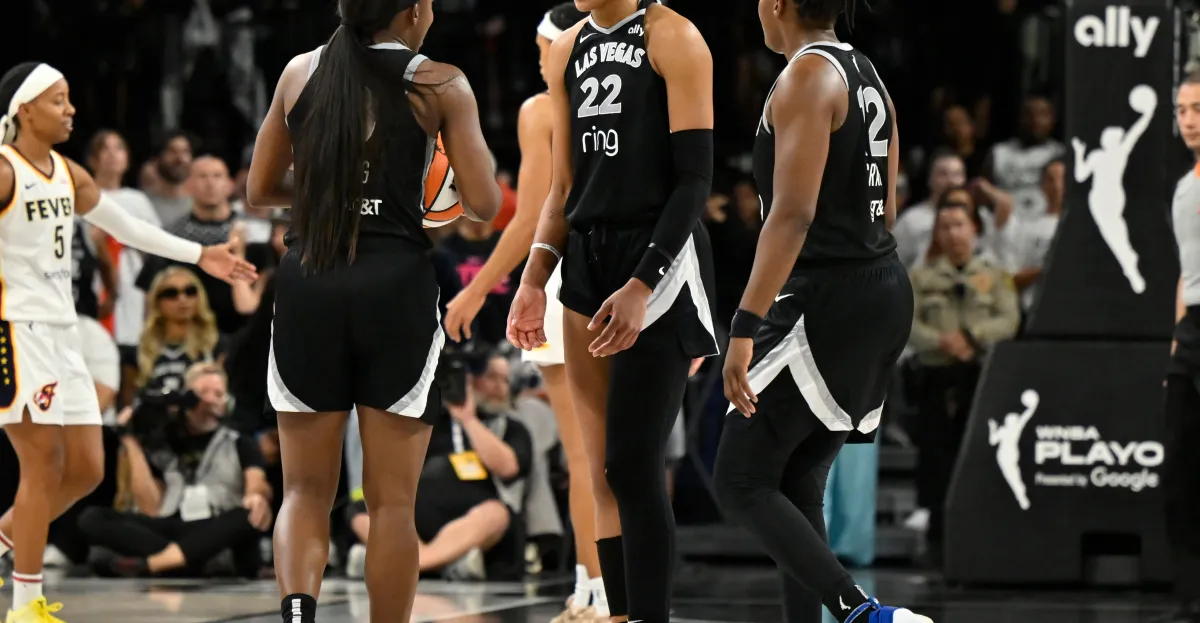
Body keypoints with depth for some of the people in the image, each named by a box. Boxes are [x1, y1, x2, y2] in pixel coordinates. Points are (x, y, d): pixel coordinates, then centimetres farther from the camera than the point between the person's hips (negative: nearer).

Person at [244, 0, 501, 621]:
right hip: (395, 286, -3)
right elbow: (484, 205, -2)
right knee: (392, 501, 6)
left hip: (307, 285, 3)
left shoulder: (301, 73, 9)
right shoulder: (440, 85, -1)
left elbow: (259, 191, 15)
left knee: (306, 491, 8)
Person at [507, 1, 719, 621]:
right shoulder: (567, 51, 13)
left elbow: (694, 178, -11)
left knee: (633, 467, -13)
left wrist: (641, 285, -19)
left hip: (658, 264, -7)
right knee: (603, 475, 5)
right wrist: (534, 279, 6)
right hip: (586, 264, 7)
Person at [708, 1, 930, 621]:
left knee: (740, 481, -6)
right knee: (797, 487, 13)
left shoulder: (808, 75, -14)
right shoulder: (866, 75, 14)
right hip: (882, 290, 9)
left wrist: (745, 326, -25)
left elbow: (793, 214, -22)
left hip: (825, 303, -9)